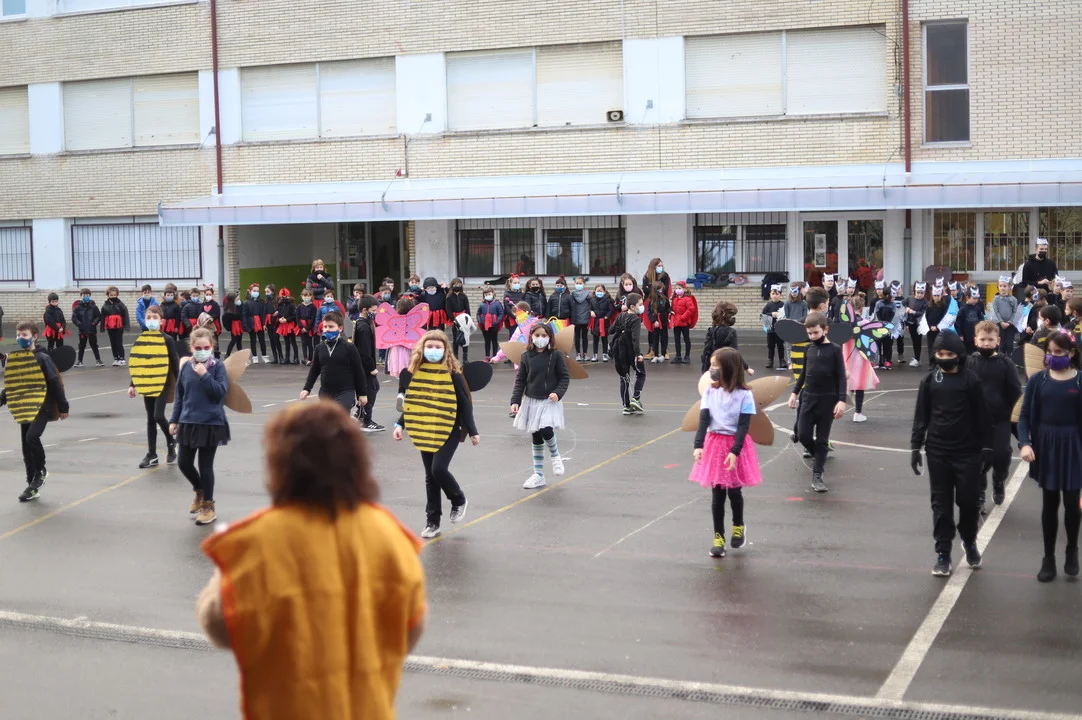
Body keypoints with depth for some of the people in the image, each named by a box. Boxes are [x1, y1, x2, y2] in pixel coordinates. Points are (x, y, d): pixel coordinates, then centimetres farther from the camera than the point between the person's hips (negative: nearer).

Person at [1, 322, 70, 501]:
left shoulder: (42, 358, -8)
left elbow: (55, 383, -8)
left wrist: (63, 407, -8)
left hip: (42, 407, -6)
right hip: (24, 410, 6)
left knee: (32, 437, -25)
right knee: (26, 449, 7)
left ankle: (41, 471, -1)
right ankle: (33, 486, 17)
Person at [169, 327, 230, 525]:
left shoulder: (218, 367, -7)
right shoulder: (186, 367, 3)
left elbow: (220, 392, -16)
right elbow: (179, 396, 9)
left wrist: (205, 375, -22)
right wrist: (174, 420, 8)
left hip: (211, 424, -4)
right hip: (188, 423, 4)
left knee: (205, 466, 1)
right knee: (183, 463, 7)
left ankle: (208, 506, 15)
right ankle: (199, 491, 36)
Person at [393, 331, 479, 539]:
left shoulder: (453, 374, -9)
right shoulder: (415, 372, 2)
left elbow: (465, 404, -6)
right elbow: (411, 402, 12)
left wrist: (472, 431, -7)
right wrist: (400, 424, 6)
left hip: (449, 431, -4)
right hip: (425, 433, 4)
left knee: (439, 469, -17)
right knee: (430, 477, 9)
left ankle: (459, 500, 13)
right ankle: (432, 522, 17)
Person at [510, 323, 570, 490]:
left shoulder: (556, 355, -5)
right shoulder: (526, 356, 2)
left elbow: (565, 377, -2)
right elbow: (520, 380, 5)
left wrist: (558, 393, -18)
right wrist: (515, 401, -3)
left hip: (550, 401, -3)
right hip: (531, 401, 3)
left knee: (546, 430, -23)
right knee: (536, 438, 8)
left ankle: (555, 456, 11)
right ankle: (538, 475, 18)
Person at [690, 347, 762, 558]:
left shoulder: (744, 395, -10)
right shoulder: (709, 393, -1)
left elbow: (743, 426, -12)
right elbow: (704, 420, -7)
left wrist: (735, 451, -21)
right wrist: (698, 446, -20)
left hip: (736, 445, -2)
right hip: (715, 444, 2)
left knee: (734, 491, 6)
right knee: (717, 494, 4)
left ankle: (739, 526, 34)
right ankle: (718, 537, 15)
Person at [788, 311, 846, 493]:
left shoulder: (835, 350, -6)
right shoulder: (809, 349, 6)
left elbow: (841, 377, -8)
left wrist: (841, 400, -15)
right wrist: (795, 392, 17)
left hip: (828, 399, -4)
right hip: (808, 397, 4)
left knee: (822, 439, 1)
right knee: (802, 435, -2)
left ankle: (817, 476, 6)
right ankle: (817, 456, 27)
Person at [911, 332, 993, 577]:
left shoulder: (970, 380, -5)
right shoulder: (929, 381, 0)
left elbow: (981, 417, -1)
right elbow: (921, 416, 5)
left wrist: (987, 448, -1)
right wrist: (915, 447, 3)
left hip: (967, 451, -1)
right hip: (937, 451, 2)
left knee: (968, 500, 3)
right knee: (941, 503, 5)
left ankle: (969, 541, 29)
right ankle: (943, 553, 10)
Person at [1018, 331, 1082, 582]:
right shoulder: (1038, 380, -2)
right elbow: (1025, 415, -1)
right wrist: (1025, 443, -15)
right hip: (1045, 445, 1)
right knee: (1049, 503, 9)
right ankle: (1048, 558, 21)